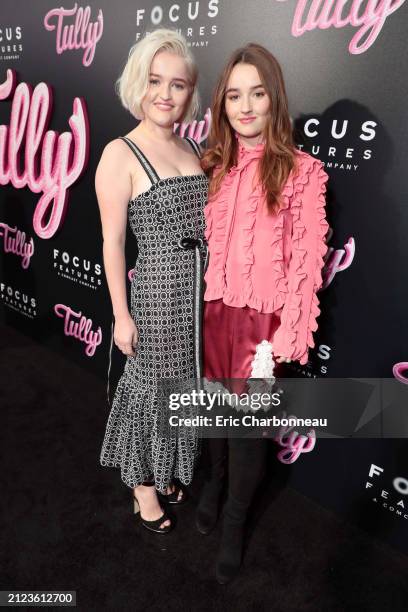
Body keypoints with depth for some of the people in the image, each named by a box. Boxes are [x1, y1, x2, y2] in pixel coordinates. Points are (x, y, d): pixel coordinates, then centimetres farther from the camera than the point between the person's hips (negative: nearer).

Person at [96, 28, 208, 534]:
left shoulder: (192, 148, 9)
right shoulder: (120, 155, -10)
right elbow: (112, 242, -11)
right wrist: (121, 315, -11)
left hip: (201, 288, 6)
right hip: (159, 290, -6)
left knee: (185, 382, 17)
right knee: (154, 384, 8)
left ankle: (167, 470, 41)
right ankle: (144, 484, 33)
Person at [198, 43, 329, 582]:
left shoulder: (301, 170, -7)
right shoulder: (214, 165, 7)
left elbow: (307, 262, -10)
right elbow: (199, 245, 8)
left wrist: (281, 341, -14)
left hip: (261, 319, -3)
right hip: (214, 313, 4)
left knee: (248, 422, 8)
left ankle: (234, 520, 34)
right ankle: (215, 480, 48)